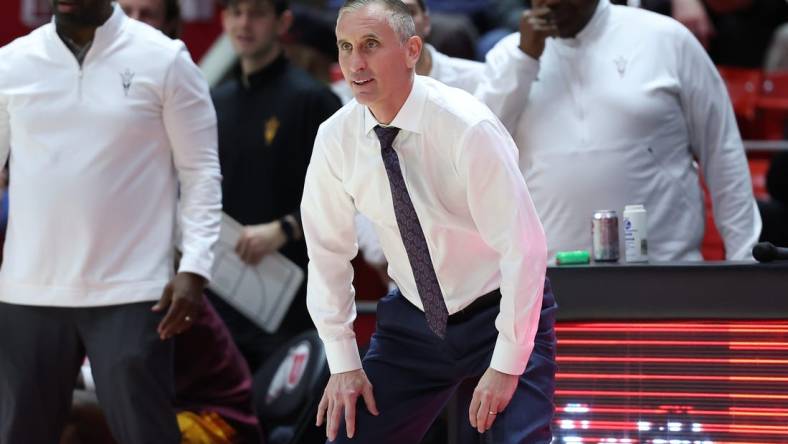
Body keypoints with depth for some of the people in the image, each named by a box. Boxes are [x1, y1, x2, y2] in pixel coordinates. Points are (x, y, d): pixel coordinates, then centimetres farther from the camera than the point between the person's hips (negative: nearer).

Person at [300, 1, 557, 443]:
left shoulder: (467, 127, -23)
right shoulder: (336, 139, -8)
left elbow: (524, 246, -22)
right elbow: (328, 251, 1)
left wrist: (506, 366, -21)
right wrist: (343, 361, -3)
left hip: (502, 312, -4)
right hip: (414, 320, 5)